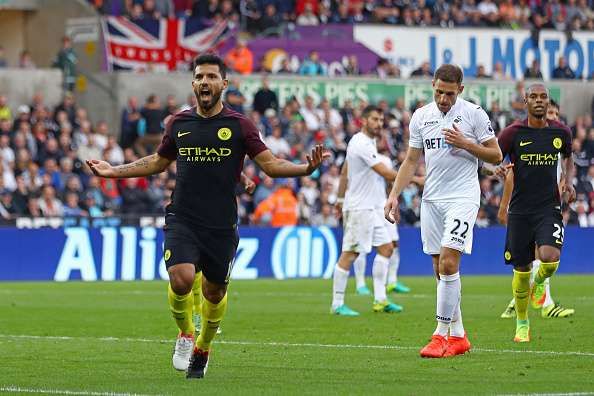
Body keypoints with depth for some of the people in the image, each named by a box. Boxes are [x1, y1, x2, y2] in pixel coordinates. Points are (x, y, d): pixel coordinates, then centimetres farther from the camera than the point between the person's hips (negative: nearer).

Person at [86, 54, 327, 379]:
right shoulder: (179, 123, 6)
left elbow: (270, 164, -3)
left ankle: (202, 347, 36)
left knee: (214, 292, 9)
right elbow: (158, 162, 22)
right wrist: (113, 171, 18)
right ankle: (185, 333, 7)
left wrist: (305, 168, -20)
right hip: (182, 221, 0)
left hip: (221, 226, 0)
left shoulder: (239, 126, -1)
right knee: (181, 279, -22)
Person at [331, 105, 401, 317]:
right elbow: (386, 173, -24)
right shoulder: (362, 145, -19)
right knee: (349, 254, -7)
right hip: (359, 209, -10)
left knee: (386, 247, 8)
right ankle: (337, 304, -2)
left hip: (369, 208, 10)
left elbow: (344, 172, 21)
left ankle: (380, 299, 8)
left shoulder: (358, 141, 12)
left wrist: (341, 198, 26)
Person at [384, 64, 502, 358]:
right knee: (440, 268, 5)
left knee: (448, 263, -16)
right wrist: (394, 195, 7)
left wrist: (466, 144, -15)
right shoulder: (421, 116, 9)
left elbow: (495, 156, -1)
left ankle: (442, 334, -12)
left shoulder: (474, 113, -4)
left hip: (463, 198, -5)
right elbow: (411, 160, 16)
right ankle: (458, 336, 13)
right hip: (431, 200, 5)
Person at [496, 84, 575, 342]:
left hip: (549, 207, 0)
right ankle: (522, 324, 24)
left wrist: (568, 182, 5)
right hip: (520, 211, 0)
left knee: (550, 258, -22)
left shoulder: (561, 132, 4)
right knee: (521, 270, 4)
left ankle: (540, 282, 15)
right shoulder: (514, 132, -4)